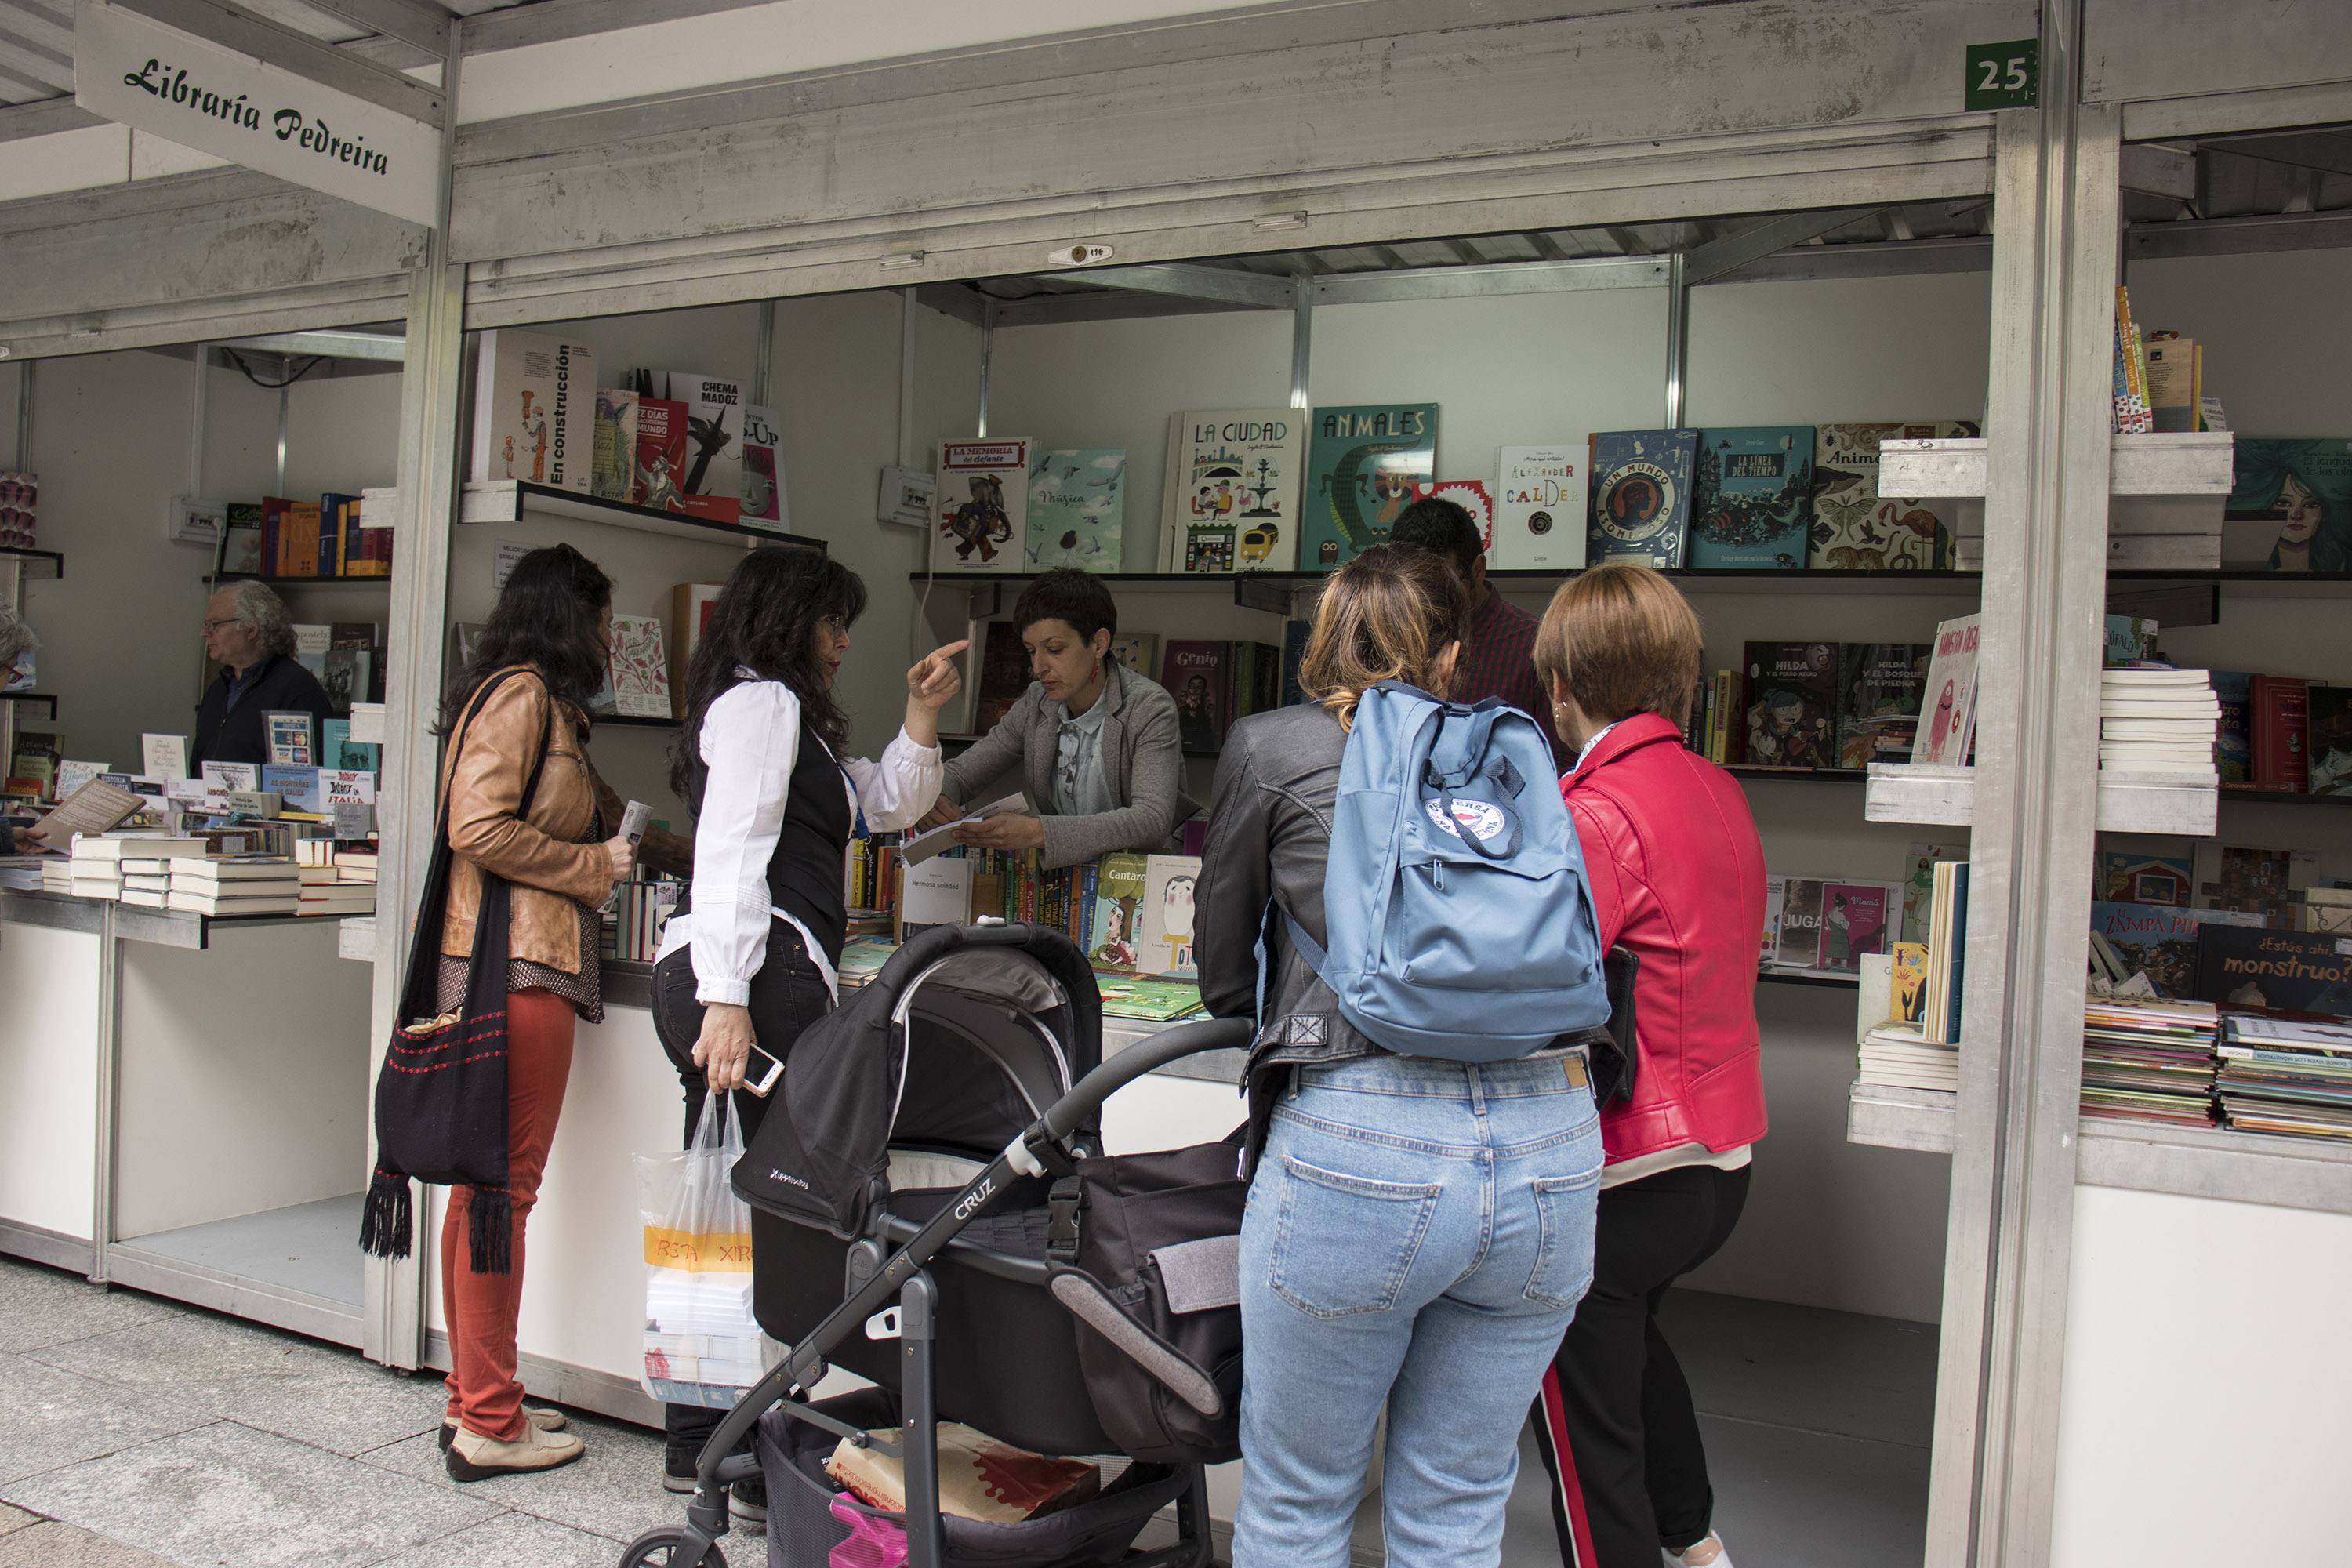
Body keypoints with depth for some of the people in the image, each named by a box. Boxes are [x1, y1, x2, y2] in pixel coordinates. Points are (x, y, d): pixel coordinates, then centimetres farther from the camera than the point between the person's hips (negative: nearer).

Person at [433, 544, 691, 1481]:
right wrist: (597, 865, -7)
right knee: (502, 1189, -6)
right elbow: (481, 830, -17)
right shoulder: (522, 695, -8)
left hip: (523, 960, 10)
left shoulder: (547, 706, 22)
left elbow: (596, 821, 32)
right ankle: (490, 1425, 1)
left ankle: (475, 1401, 21)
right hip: (519, 964, -10)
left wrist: (690, 856, 36)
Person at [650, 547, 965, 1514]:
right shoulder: (764, 701, -3)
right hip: (756, 976, -11)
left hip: (706, 977, 11)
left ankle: (696, 1444, 22)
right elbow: (732, 852, -15)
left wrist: (921, 715, 19)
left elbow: (889, 803, 33)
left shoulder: (776, 712, 28)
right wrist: (729, 999, -23)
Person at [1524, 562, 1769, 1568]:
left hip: (1621, 1177, -9)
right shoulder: (1718, 791, 4)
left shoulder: (1596, 815, -22)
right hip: (1719, 1158, 9)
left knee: (1586, 1427, 7)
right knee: (1628, 1333, 34)